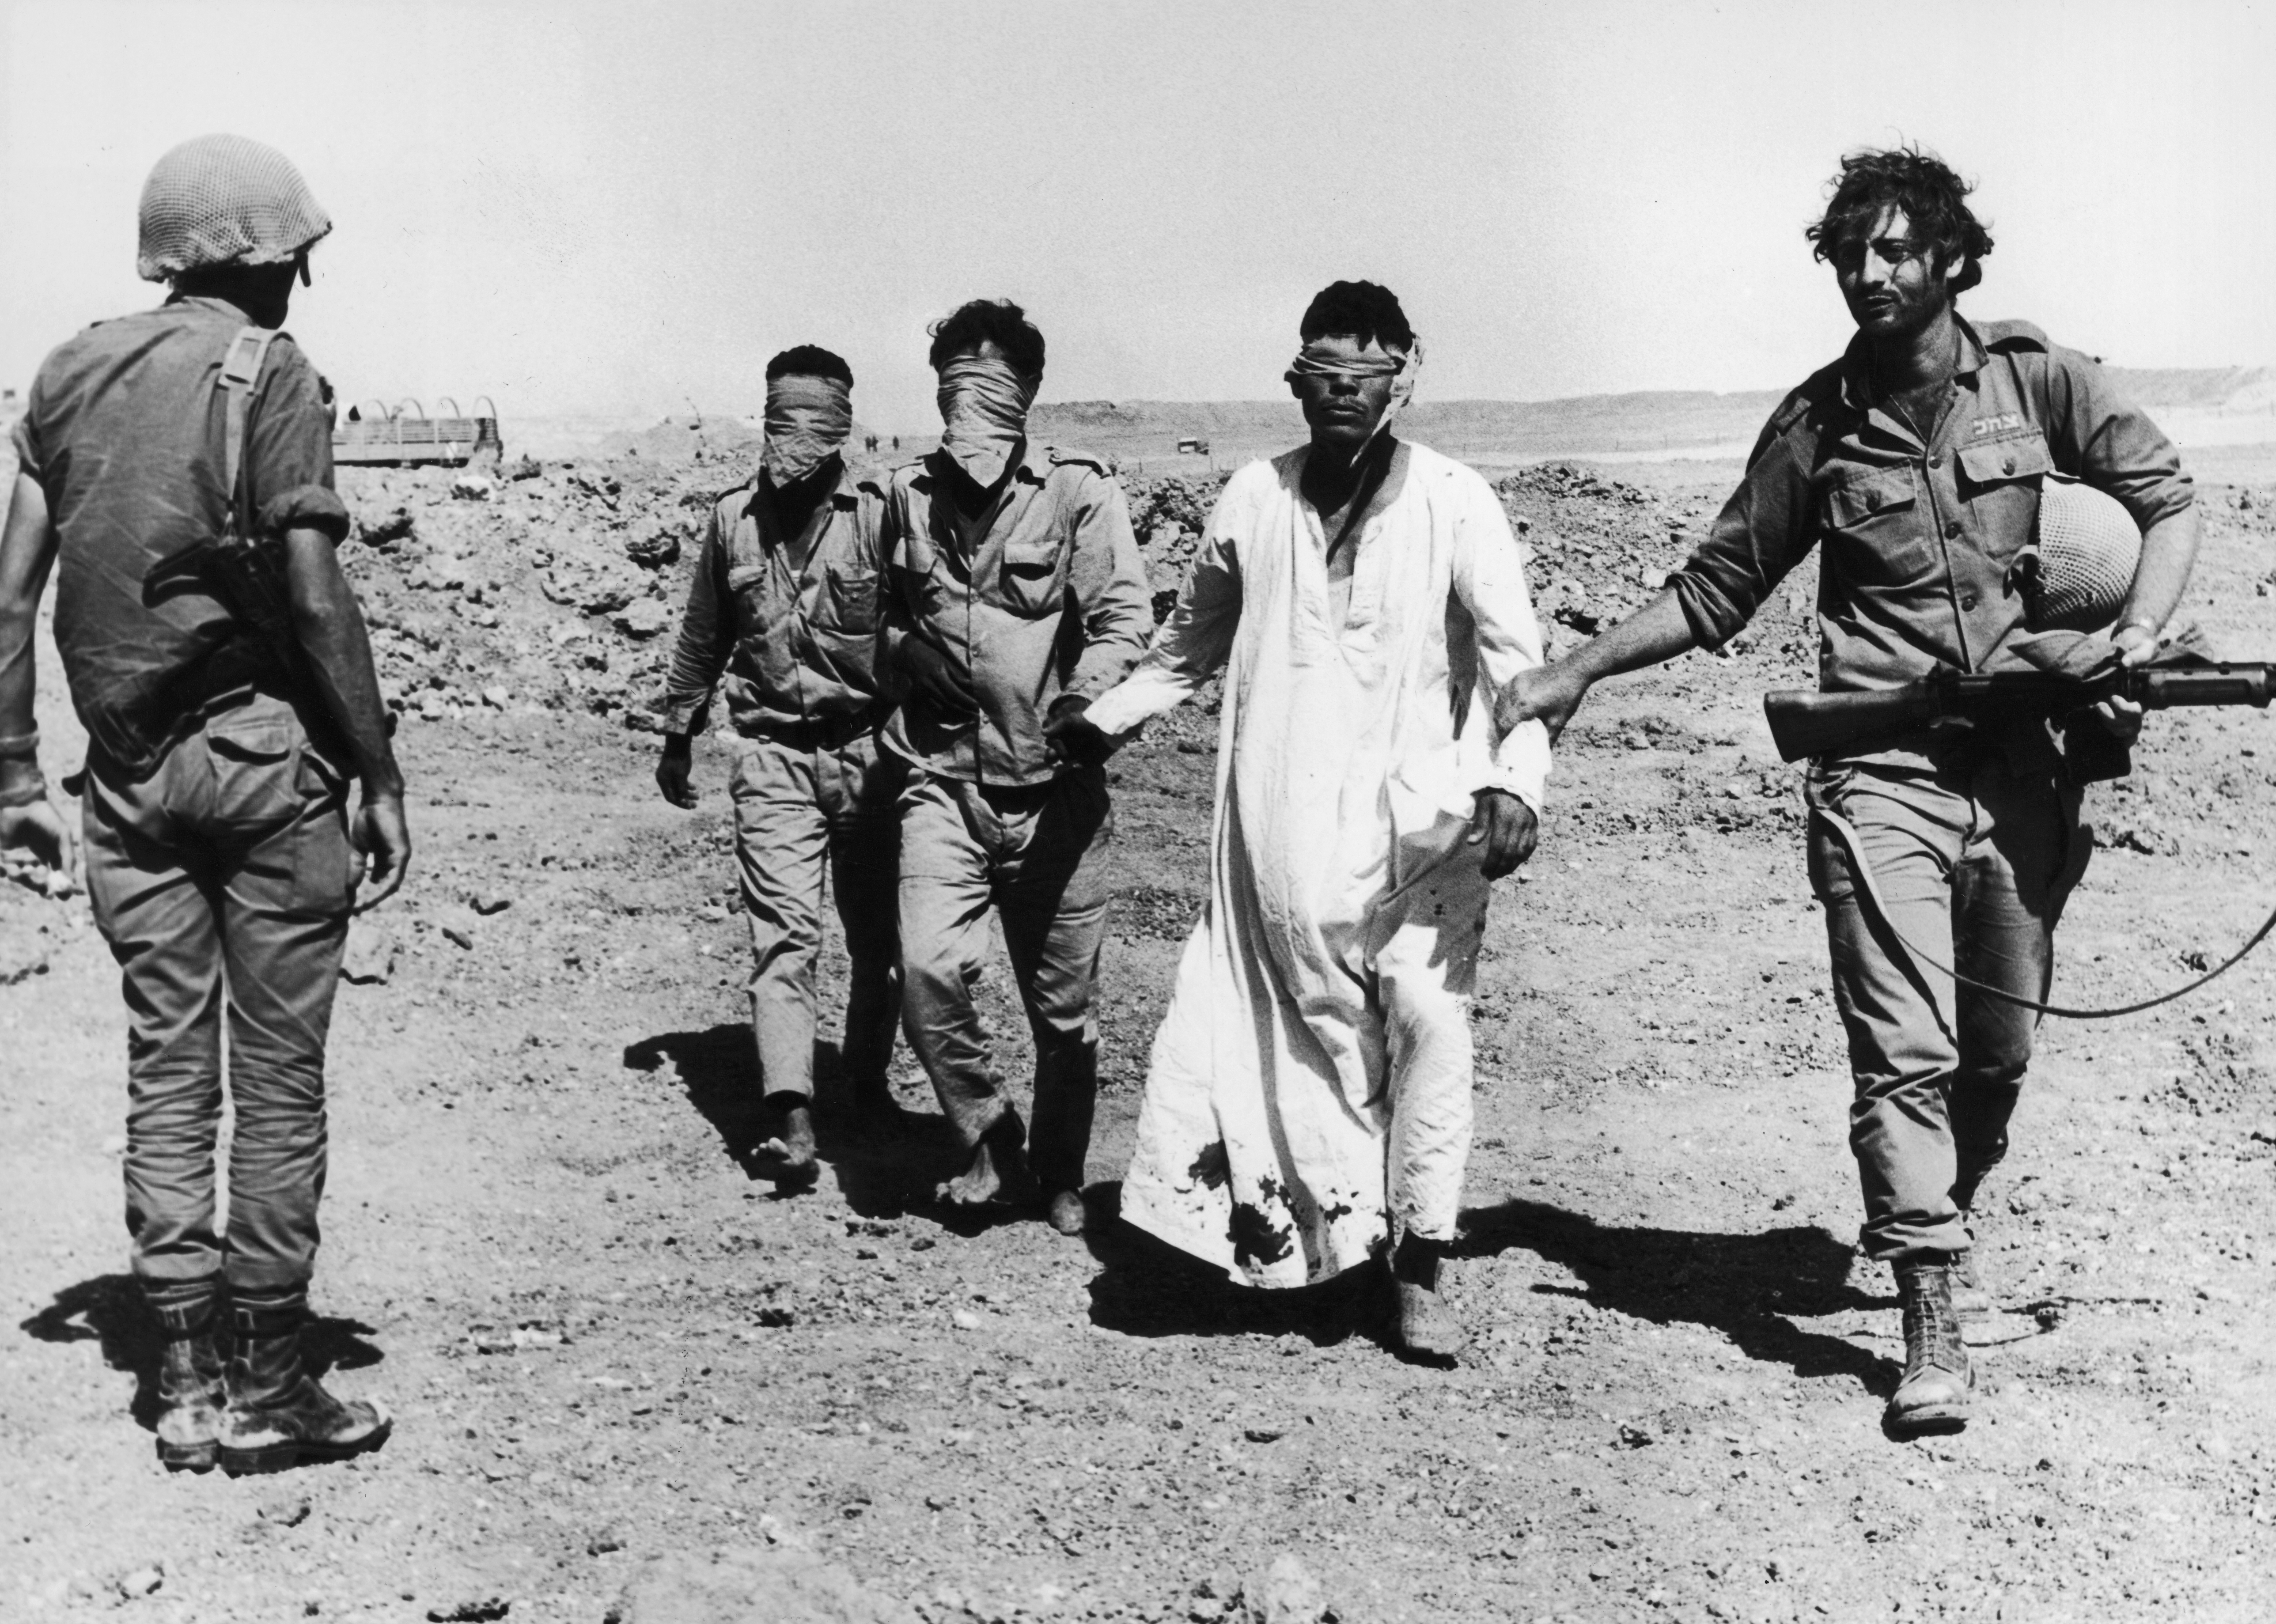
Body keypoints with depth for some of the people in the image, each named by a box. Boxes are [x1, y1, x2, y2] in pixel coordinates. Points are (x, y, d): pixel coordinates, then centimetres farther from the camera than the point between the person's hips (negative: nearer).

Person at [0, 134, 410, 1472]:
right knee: (278, 1069, 1)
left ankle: (190, 1380, 14)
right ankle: (267, 1387, 7)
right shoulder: (269, 372, -6)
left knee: (167, 1062, 10)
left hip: (131, 765, 6)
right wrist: (382, 779, -7)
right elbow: (316, 598, -12)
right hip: (262, 752, -5)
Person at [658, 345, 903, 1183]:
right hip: (772, 754, 1)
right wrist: (676, 737, 22)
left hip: (869, 751, -1)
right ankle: (793, 1122, -17)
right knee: (784, 933, -10)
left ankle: (867, 1078, 32)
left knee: (877, 935, 10)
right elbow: (703, 638, 17)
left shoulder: (879, 517, -6)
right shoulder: (734, 518, 5)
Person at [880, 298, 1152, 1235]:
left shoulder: (1077, 492, -4)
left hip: (1053, 788, -2)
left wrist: (1079, 705, -28)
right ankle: (992, 1148, 5)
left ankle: (1061, 1176, 30)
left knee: (1062, 1007, 8)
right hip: (943, 779, 2)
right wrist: (909, 652, 1)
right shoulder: (910, 495, 8)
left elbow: (1125, 620, -10)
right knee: (928, 972, -18)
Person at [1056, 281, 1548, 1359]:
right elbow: (1190, 641, 24)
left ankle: (1418, 1272, 0)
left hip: (1418, 818, -2)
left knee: (1429, 1022, -9)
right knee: (1292, 1023, 0)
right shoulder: (1252, 501, 8)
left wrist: (1515, 783, -20)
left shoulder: (1452, 503, -1)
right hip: (1280, 828, 2)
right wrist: (1102, 719, 21)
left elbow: (1514, 653, -6)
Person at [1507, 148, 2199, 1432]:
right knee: (1905, 1050, -8)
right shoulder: (1820, 425, 5)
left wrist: (2139, 632, -10)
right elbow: (1717, 588, 12)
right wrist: (1576, 675, 7)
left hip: (2031, 769, 1)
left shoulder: (2043, 382, 4)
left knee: (2002, 1048, 12)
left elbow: (2169, 499, 8)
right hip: (1884, 777, -1)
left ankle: (1936, 1225, 37)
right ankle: (1932, 1325, -5)